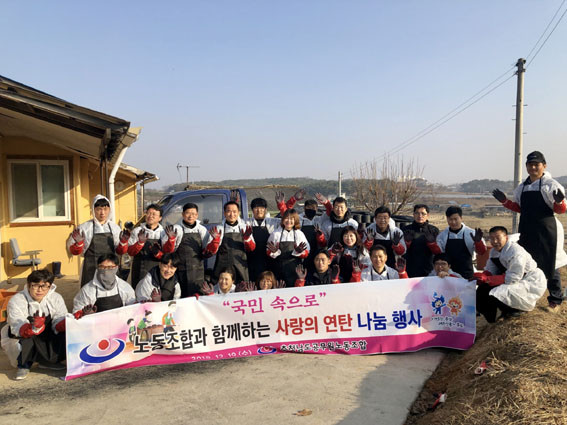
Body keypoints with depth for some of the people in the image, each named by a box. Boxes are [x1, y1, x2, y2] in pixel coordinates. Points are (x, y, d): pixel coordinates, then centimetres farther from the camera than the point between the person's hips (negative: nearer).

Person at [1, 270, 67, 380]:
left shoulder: (56, 298, -10)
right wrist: (33, 327, -55)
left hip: (46, 342, 3)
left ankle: (48, 361, -1)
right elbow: (18, 329, -33)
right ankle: (23, 365, -12)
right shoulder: (16, 301, -20)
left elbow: (59, 324, -17)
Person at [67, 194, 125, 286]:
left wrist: (123, 241, -9)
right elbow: (75, 251, 3)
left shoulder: (114, 227, 6)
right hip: (91, 271, -2)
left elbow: (120, 251, 9)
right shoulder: (85, 227, -1)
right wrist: (78, 242, -16)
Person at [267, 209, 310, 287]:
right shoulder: (276, 234, 7)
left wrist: (299, 251, -17)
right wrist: (273, 252, -13)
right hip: (280, 269, 0)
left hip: (295, 269, 0)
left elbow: (306, 253, 3)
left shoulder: (299, 234, 8)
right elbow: (268, 252, 8)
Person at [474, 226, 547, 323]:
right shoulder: (494, 251, 1)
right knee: (483, 288, -4)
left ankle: (516, 310, 4)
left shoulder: (516, 252, -28)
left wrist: (487, 279, -34)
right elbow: (490, 270, 1)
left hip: (531, 283, -9)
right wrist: (481, 276, -24)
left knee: (496, 294, -27)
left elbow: (513, 278, -30)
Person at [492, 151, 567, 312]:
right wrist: (505, 201, 7)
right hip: (527, 231, 6)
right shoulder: (522, 187, 12)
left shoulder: (550, 184, -5)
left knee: (550, 265, 1)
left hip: (546, 231, -6)